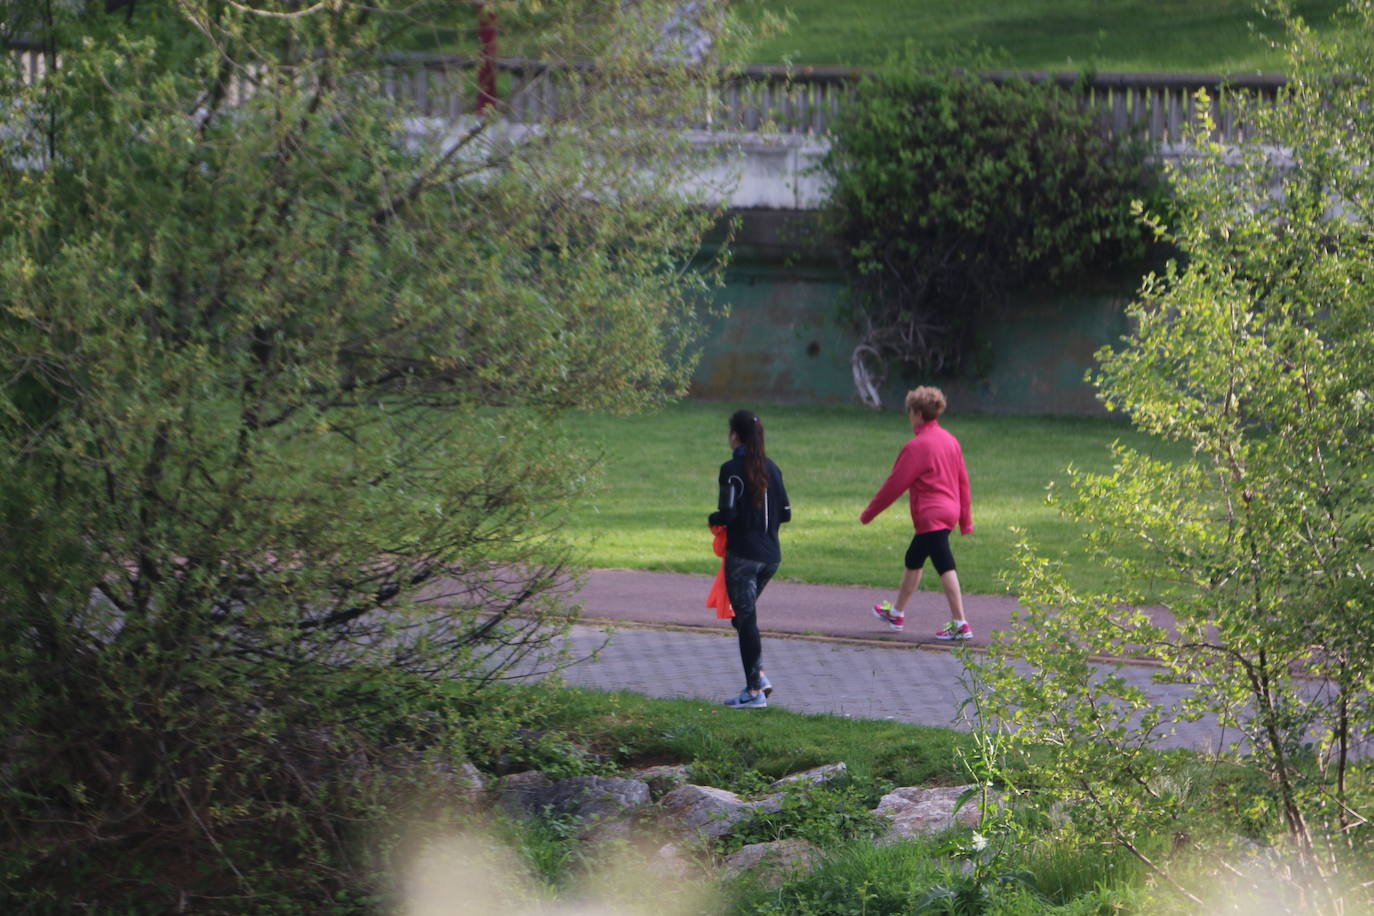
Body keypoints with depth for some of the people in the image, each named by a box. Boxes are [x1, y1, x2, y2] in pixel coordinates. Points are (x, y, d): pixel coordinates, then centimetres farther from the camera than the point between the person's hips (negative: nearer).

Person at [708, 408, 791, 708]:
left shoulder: (732, 470, -12)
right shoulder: (771, 468, 7)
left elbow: (729, 513, -18)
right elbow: (785, 513, 9)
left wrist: (713, 519, 3)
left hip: (743, 554, -7)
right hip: (770, 554, 7)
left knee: (745, 618, 0)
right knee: (745, 615, 21)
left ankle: (754, 690, 0)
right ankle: (759, 676, 10)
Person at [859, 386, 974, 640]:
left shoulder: (916, 447, -15)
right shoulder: (950, 441, 9)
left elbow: (895, 484, -11)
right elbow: (963, 480, 14)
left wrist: (869, 513, -1)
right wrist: (965, 519, 21)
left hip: (930, 515, -9)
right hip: (950, 511, 9)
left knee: (945, 567, -11)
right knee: (913, 561, 23)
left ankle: (960, 623, -15)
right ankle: (896, 613, 37)